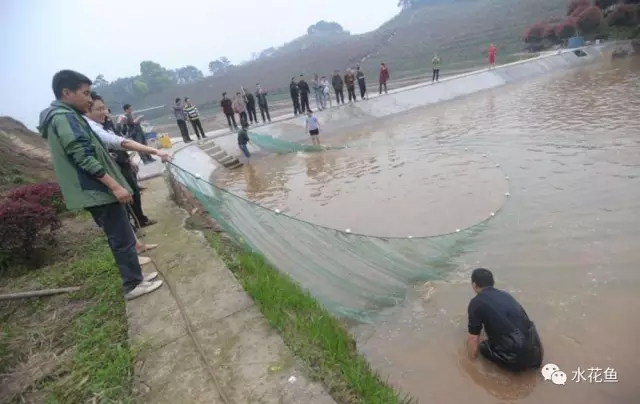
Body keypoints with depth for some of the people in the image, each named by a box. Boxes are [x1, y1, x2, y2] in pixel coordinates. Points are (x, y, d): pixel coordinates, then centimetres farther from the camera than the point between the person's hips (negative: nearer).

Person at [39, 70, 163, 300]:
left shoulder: (63, 116, 18)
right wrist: (115, 186, -24)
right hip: (98, 190, -10)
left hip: (95, 190, 10)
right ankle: (133, 285, 8)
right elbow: (85, 158, -23)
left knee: (120, 238, 16)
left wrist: (113, 185, 25)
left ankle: (134, 278, 25)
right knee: (123, 239, -2)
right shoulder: (64, 117, -15)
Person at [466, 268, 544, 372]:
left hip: (517, 358, -6)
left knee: (484, 347, 21)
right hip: (536, 353, 6)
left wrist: (472, 358, 17)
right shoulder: (505, 294, 16)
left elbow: (473, 338, -1)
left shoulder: (476, 302, -4)